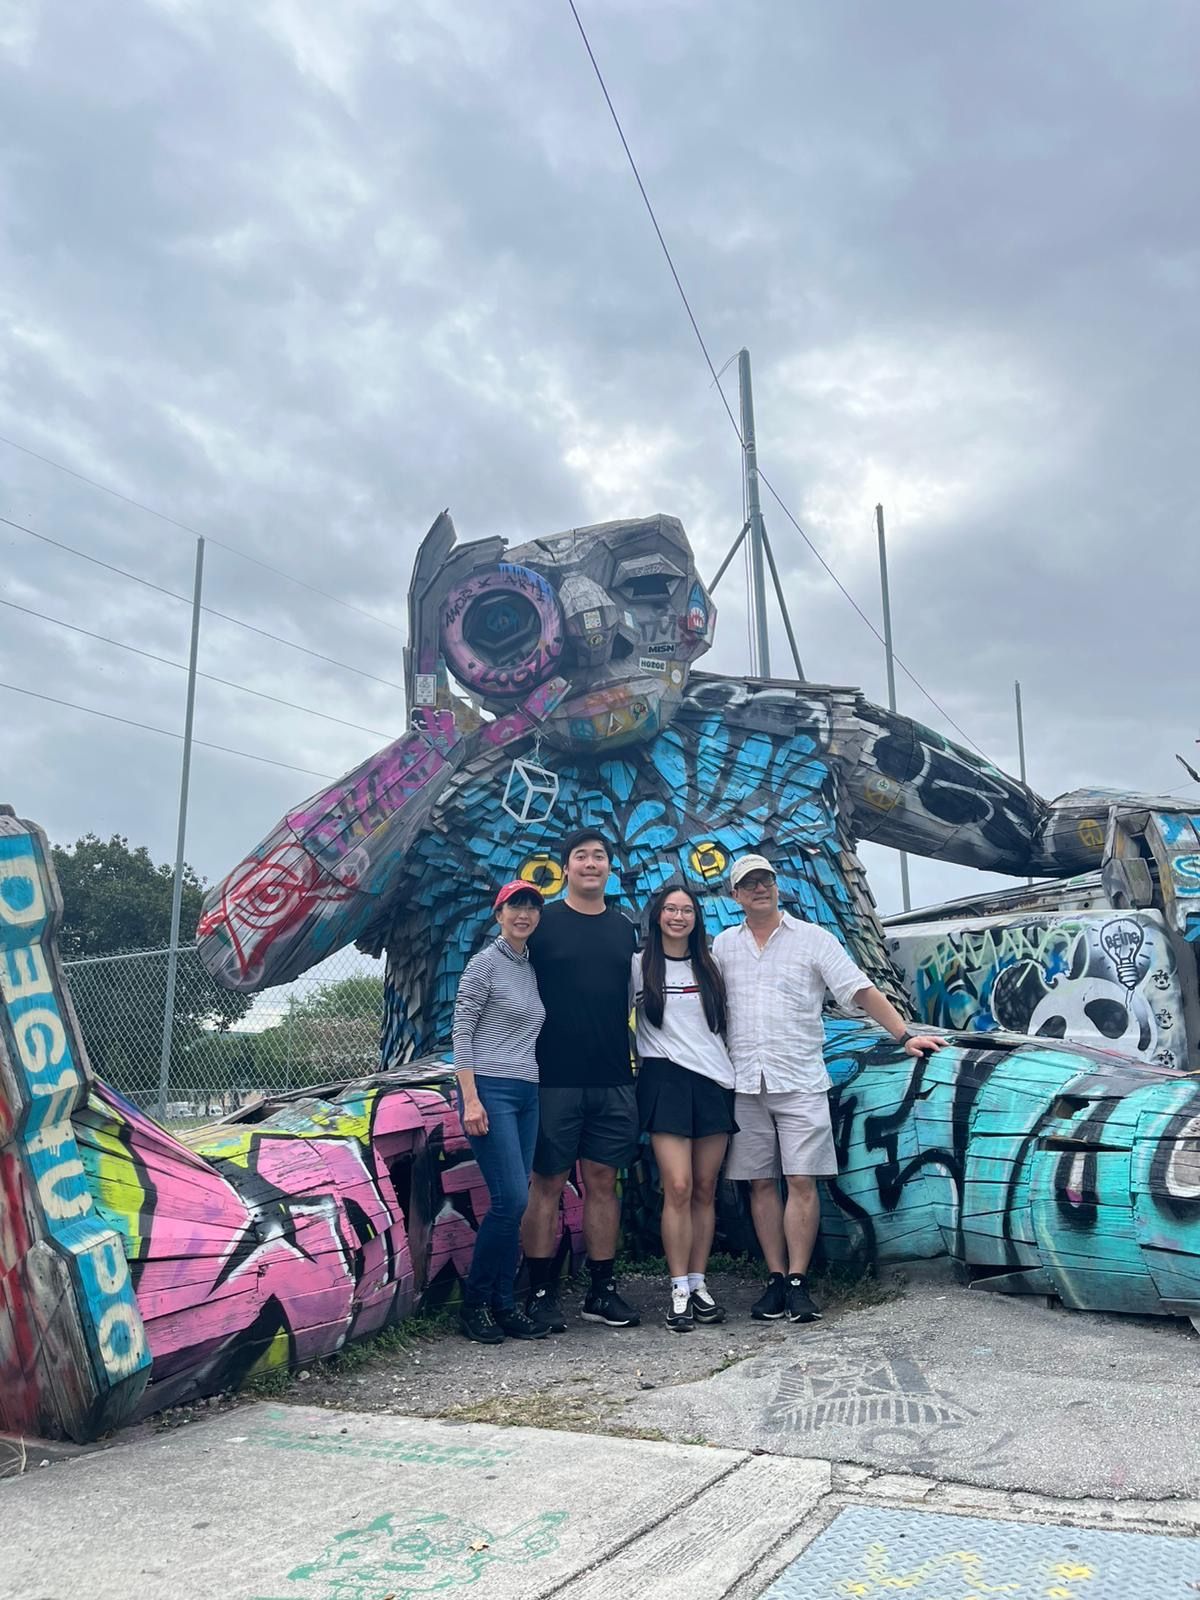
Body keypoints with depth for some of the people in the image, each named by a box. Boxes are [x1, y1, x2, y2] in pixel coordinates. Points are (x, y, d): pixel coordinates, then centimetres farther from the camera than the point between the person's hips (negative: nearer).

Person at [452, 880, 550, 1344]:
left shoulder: (531, 968, 15)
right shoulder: (485, 963, -5)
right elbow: (462, 1032, -9)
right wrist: (470, 1099, -16)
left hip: (526, 1095, 7)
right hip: (490, 1091, -7)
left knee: (513, 1204, 6)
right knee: (511, 1199, -12)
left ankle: (504, 1305, 14)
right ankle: (474, 1303, 4)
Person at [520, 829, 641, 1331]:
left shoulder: (624, 929, 12)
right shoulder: (543, 922, -1)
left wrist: (635, 1061, 13)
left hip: (612, 1081, 4)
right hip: (555, 1078, -4)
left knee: (603, 1182, 9)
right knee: (547, 1184, 2)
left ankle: (602, 1291, 19)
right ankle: (541, 1294, 12)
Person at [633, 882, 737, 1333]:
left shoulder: (709, 965, 12)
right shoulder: (639, 966, 3)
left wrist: (731, 1068, 13)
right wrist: (636, 1057, -1)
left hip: (713, 1080, 3)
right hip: (665, 1079, -3)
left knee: (705, 1190, 5)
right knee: (678, 1188, -11)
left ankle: (698, 1283, 14)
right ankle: (679, 1291, -2)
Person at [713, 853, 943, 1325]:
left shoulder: (812, 938, 2)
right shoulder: (723, 945, 10)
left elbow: (860, 990, -3)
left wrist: (904, 1034, -13)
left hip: (799, 1080, -2)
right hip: (745, 1084, 3)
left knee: (802, 1182, -5)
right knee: (761, 1183, 6)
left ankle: (798, 1282, 4)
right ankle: (776, 1280, 15)